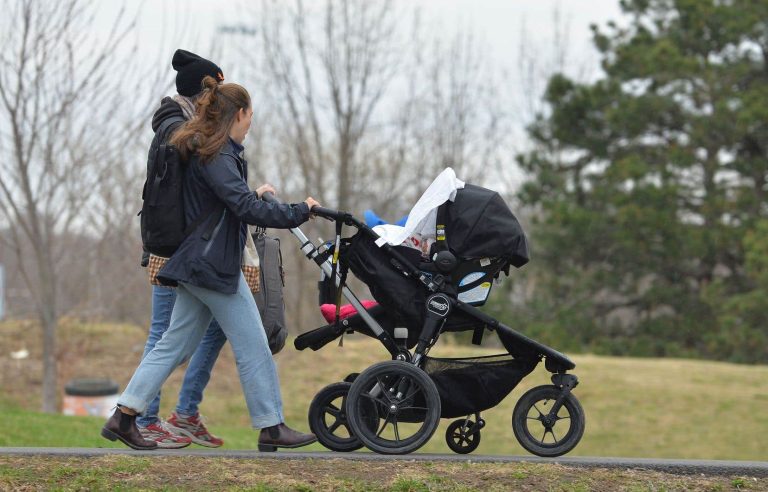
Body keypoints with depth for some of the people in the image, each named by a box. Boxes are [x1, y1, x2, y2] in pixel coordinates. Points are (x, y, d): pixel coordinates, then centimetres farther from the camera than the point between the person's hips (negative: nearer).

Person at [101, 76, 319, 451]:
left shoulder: (201, 150, 14)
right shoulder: (218, 157, -17)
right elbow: (247, 210, -25)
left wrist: (252, 195, 34)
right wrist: (299, 211, -17)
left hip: (198, 264, 10)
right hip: (214, 265, -10)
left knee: (176, 343, 10)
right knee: (253, 346, -3)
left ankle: (123, 417, 7)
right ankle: (271, 428, 2)